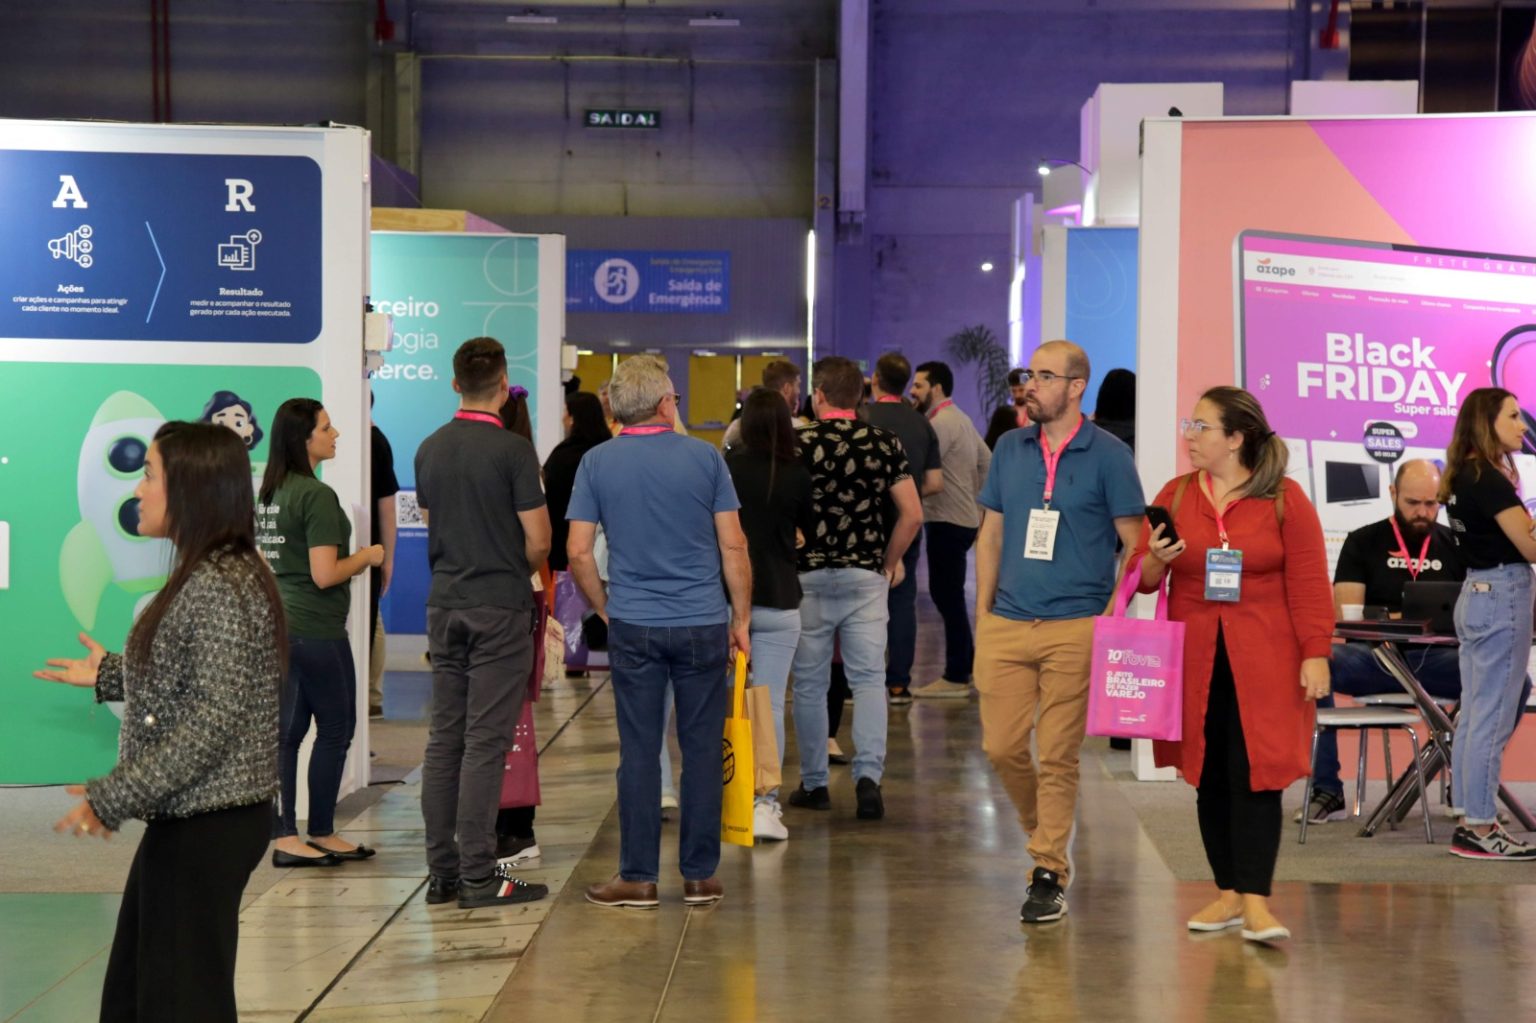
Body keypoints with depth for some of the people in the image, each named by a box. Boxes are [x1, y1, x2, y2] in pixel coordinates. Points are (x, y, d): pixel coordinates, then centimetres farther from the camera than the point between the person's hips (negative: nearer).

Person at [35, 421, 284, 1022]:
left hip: (207, 827, -10)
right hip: (186, 820, 10)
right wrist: (109, 676, 22)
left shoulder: (220, 589, -19)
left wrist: (116, 798, -21)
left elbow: (216, 720, -23)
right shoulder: (203, 578, 12)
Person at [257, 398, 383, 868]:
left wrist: (354, 563, 20)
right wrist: (367, 557, -4)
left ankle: (284, 838, 11)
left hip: (278, 624, 8)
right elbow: (324, 574, -22)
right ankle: (322, 834, 12)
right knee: (335, 728, 4)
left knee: (287, 731, 9)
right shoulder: (317, 496, -17)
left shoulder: (270, 493, 9)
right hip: (316, 630, -8)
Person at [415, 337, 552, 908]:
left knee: (444, 739, 9)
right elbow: (538, 540, -11)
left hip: (445, 605, 6)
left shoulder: (429, 450, 7)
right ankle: (478, 876, -4)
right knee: (485, 743, -5)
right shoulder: (512, 450, -12)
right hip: (501, 609, -6)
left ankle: (442, 872, 11)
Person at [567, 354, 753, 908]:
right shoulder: (704, 457, -2)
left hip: (633, 627, 1)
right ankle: (699, 875, 10)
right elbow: (733, 546, -2)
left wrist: (605, 608, 12)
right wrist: (741, 618, 7)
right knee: (702, 750, 6)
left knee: (639, 752, 4)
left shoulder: (597, 463, 0)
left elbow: (578, 552, -2)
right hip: (703, 624, 0)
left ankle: (638, 877, 6)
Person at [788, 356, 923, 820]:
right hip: (866, 576, 2)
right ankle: (869, 774, -14)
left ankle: (814, 784, 15)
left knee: (810, 683, 9)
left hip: (810, 575, -2)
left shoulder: (800, 444, -7)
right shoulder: (885, 443, 1)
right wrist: (889, 562, 11)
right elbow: (912, 515, -1)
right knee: (869, 679, 3)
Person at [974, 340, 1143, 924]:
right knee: (1001, 747, 4)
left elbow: (1135, 545, -1)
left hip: (1074, 628, -4)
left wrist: (1115, 615, -11)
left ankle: (1050, 874, 6)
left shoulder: (1107, 456, -2)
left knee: (1057, 756, -3)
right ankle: (1046, 833, 29)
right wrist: (983, 613, 9)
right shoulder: (1010, 449, 11)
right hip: (1007, 625, 4)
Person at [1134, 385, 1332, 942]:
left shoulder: (1284, 499, -1)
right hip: (1194, 661, 4)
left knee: (1255, 776, -6)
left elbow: (1309, 583, -4)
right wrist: (1155, 562, -12)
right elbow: (1142, 576, 10)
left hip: (1263, 663, -3)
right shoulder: (1175, 495, 8)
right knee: (1209, 777, 6)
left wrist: (1315, 654, -10)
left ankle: (1256, 902, -5)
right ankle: (1229, 894, 15)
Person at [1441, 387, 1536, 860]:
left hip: (1476, 594, 10)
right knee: (1494, 718, -5)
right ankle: (1481, 828, -2)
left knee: (1473, 716, 11)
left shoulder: (1461, 478, 12)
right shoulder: (1489, 479, -16)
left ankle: (1468, 821, 15)